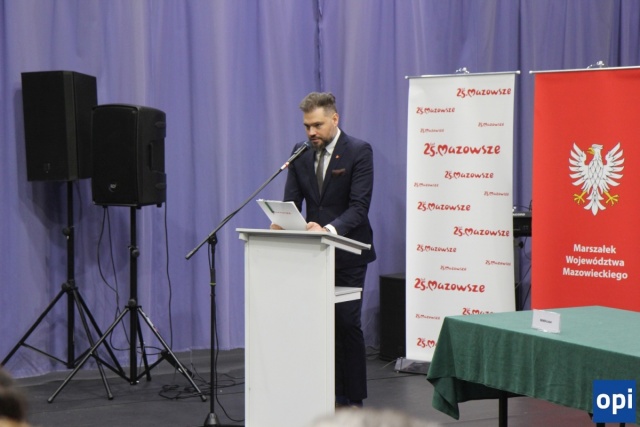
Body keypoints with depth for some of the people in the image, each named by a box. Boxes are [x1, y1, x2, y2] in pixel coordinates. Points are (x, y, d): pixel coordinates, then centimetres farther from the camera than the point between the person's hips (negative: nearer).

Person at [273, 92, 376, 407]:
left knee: (347, 323, -4)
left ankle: (353, 399, 5)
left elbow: (359, 206, -17)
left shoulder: (359, 152, -9)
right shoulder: (300, 153, 7)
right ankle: (330, 393, 13)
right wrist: (282, 223, -19)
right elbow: (291, 200, 4)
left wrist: (329, 229, -33)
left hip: (347, 253, -5)